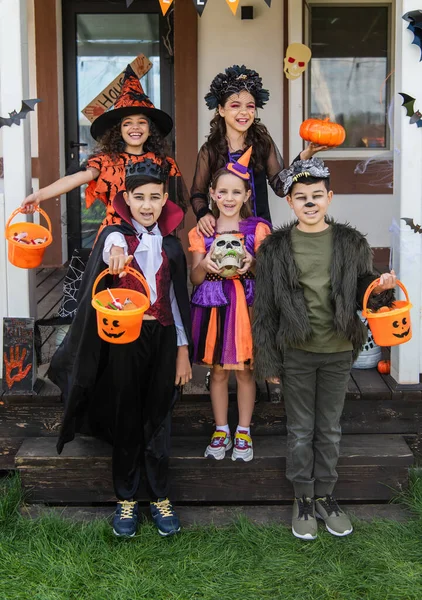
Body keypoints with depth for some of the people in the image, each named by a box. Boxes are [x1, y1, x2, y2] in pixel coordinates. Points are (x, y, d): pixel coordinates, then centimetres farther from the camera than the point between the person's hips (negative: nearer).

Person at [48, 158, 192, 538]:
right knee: (125, 419, 6)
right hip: (124, 338, -3)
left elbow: (178, 299, 10)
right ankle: (126, 499, 20)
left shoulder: (171, 244, 7)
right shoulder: (115, 236, -5)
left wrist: (183, 350, 7)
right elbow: (114, 245, -32)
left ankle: (160, 497, 22)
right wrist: (115, 251, -57)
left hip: (163, 339, 3)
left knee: (158, 420, 9)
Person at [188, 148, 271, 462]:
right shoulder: (202, 231, 4)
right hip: (212, 306, 1)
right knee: (218, 371, 10)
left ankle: (243, 431, 21)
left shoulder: (257, 229, 0)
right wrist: (205, 264, -20)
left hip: (246, 306, -1)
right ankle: (221, 429, 24)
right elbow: (195, 278, 2)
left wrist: (251, 265, -22)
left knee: (245, 371, 7)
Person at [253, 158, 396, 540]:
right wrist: (268, 360, -3)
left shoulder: (351, 243, 0)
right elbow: (265, 307, -2)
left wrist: (382, 289, -15)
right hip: (296, 353, -1)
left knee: (330, 429, 13)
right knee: (301, 430, 9)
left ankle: (325, 496, 28)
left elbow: (362, 295, 9)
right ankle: (303, 499, 23)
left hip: (338, 352, 1)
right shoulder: (275, 248, -4)